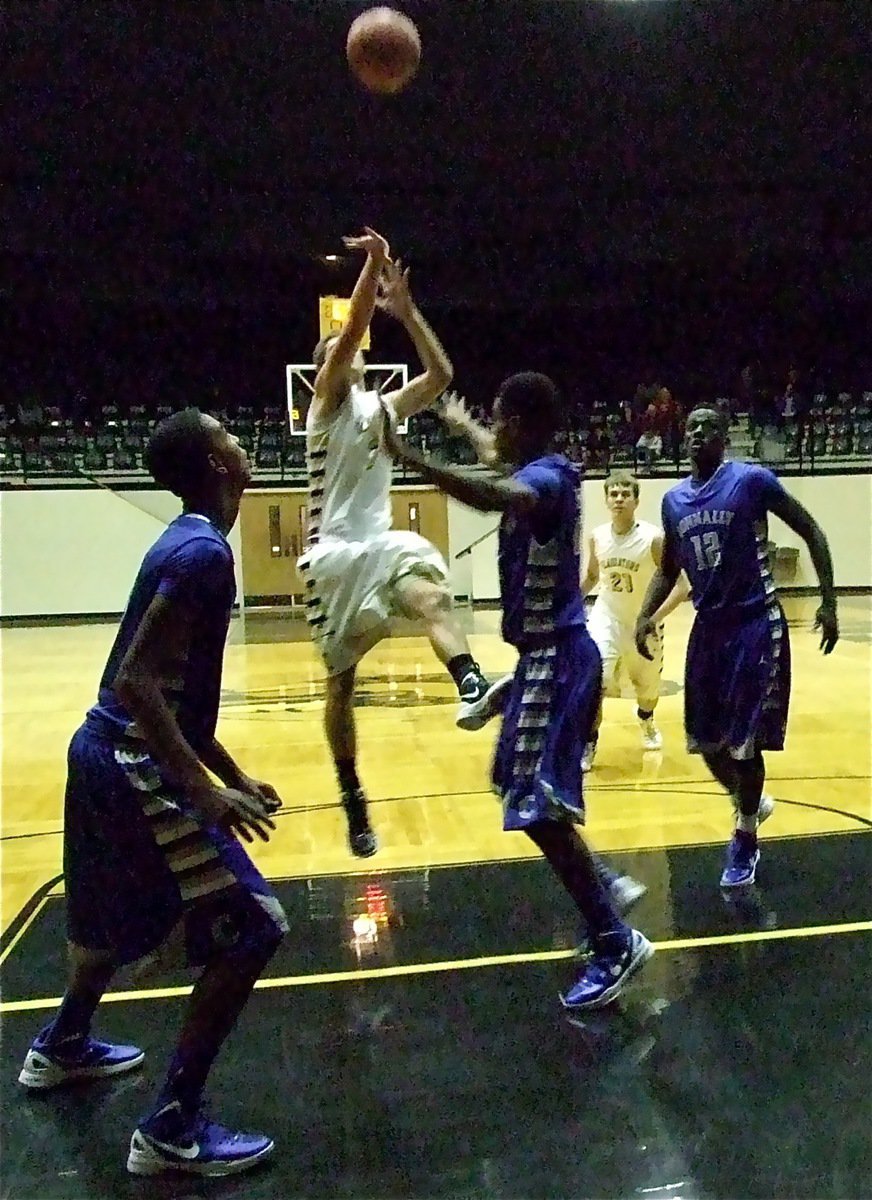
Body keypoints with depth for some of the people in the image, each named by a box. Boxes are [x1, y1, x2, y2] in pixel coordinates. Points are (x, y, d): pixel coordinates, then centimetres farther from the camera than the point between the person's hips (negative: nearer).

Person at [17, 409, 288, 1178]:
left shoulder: (187, 542, 12)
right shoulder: (204, 551, -19)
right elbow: (137, 680, -26)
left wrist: (234, 776, 18)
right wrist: (204, 789, -27)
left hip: (108, 755, 10)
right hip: (136, 769, -10)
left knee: (125, 914, 31)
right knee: (251, 930, -5)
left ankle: (61, 1049, 53)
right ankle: (171, 1131, 3)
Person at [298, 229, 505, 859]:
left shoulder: (383, 406, 16)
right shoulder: (328, 402, 1)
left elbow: (441, 374, 3)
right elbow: (350, 333, -15)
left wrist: (406, 311, -4)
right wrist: (374, 264, -22)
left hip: (380, 542, 3)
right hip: (334, 553, -3)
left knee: (430, 591, -33)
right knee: (342, 683, 6)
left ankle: (473, 688, -56)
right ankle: (353, 797, 20)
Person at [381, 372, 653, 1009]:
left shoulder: (546, 476, -18)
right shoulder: (541, 472, 12)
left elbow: (496, 496, -44)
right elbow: (501, 459, 40)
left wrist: (407, 454, -46)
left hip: (555, 658, -11)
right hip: (547, 654, 11)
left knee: (538, 806, -10)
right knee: (525, 789, 22)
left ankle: (617, 943, -1)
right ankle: (604, 891, 34)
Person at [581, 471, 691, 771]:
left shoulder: (654, 539, -22)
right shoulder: (597, 537, -9)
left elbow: (682, 584, -22)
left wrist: (656, 617, -34)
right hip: (607, 617, 1)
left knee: (647, 687, 18)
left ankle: (646, 721, 55)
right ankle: (588, 745, -3)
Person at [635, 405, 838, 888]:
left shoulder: (752, 480, -10)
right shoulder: (674, 500, 7)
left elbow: (811, 532, -4)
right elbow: (668, 568, 17)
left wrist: (828, 602, -10)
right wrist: (646, 614, 1)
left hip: (756, 622, -6)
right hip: (709, 624, 6)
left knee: (745, 738, -4)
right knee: (705, 739, 10)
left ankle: (745, 842, 17)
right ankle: (749, 802, 39)